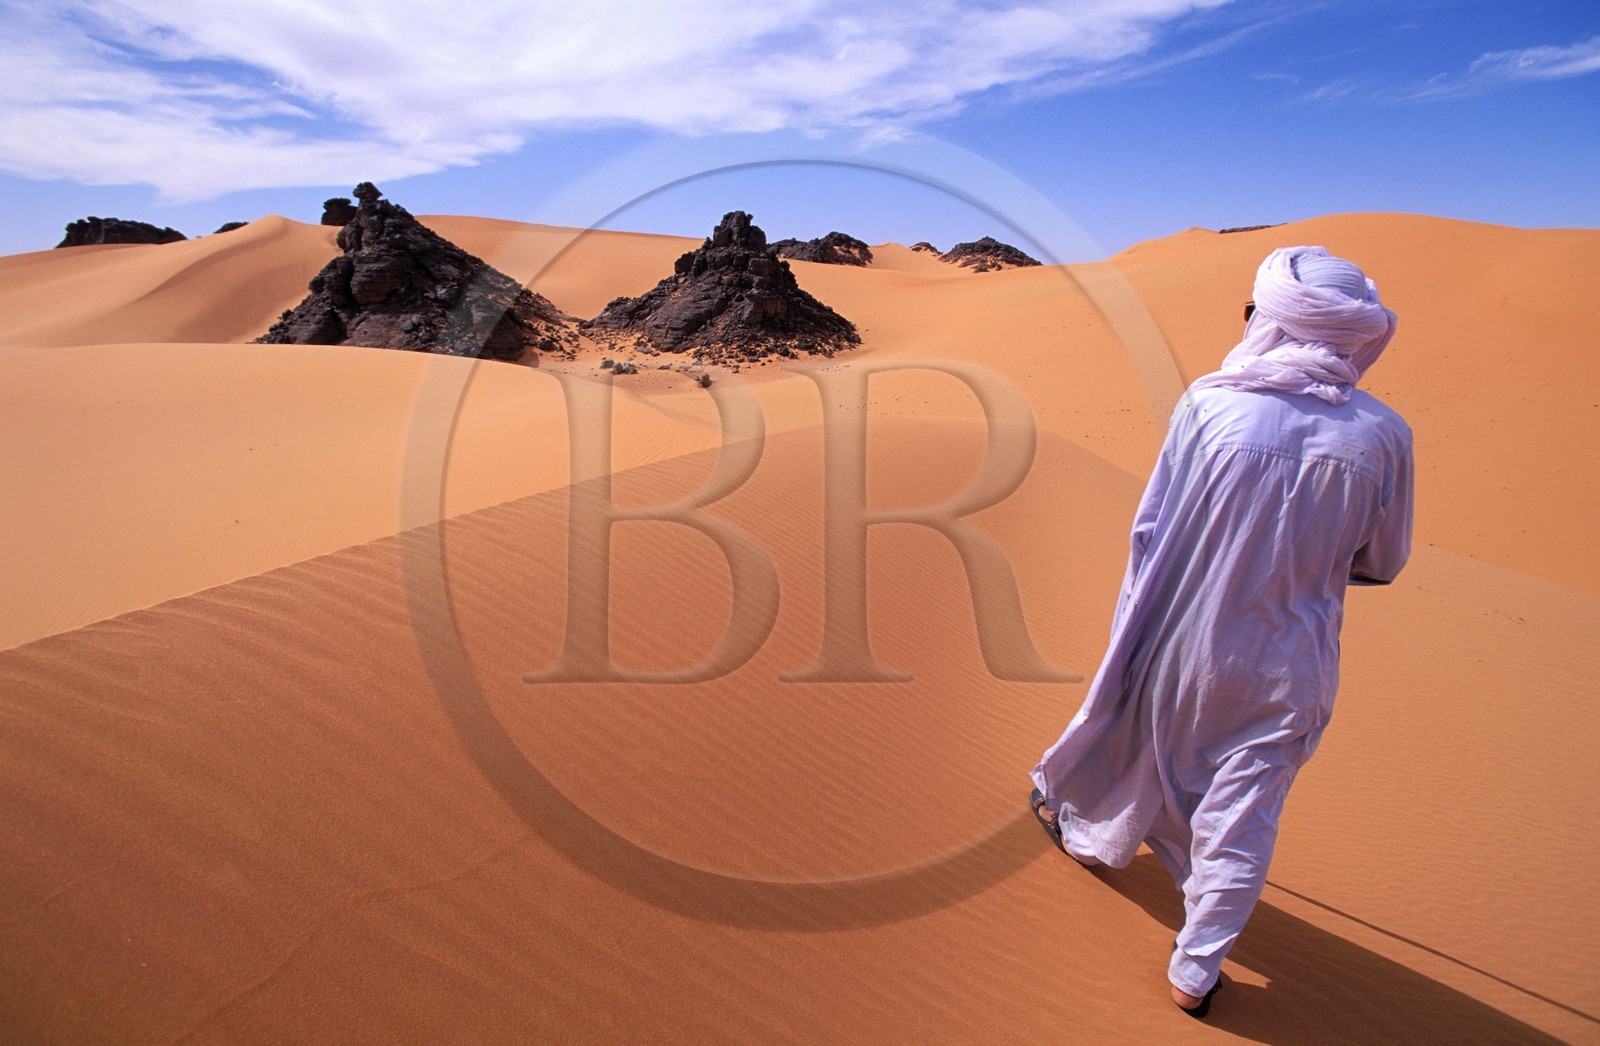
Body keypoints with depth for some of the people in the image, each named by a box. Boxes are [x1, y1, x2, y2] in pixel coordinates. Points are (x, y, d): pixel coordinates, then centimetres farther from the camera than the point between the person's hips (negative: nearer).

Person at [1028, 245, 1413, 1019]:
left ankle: (1090, 830, 54)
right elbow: (1381, 564, 0)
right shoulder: (1382, 437, -12)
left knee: (1145, 749, 26)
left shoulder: (1209, 404, -16)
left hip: (1183, 641, 0)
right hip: (1284, 665, 0)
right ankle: (1195, 970, 29)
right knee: (1242, 814, 15)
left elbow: (1150, 529, -11)